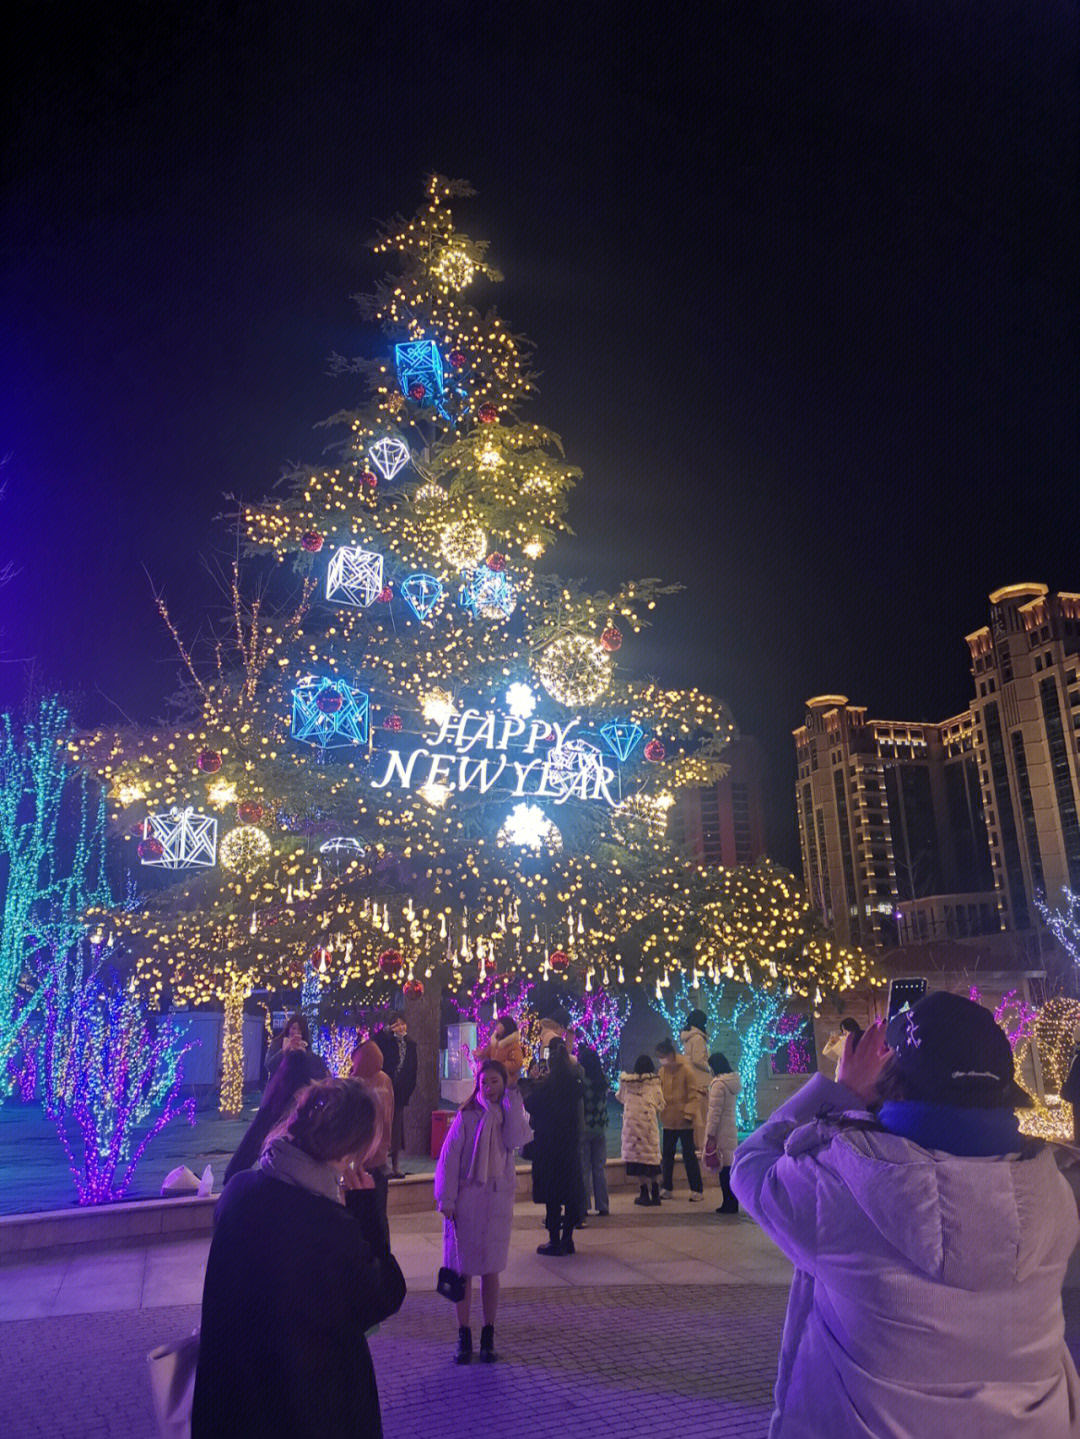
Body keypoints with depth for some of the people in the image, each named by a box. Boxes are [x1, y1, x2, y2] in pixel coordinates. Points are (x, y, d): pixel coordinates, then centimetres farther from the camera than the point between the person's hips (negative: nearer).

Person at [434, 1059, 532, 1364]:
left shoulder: (511, 1113, 4)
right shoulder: (467, 1115, -4)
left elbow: (516, 1140, -16)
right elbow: (449, 1158, -5)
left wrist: (512, 1100, -14)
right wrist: (446, 1199, -9)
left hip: (498, 1199, 2)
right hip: (466, 1198, -2)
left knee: (491, 1270, 9)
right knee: (463, 1270, 6)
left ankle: (488, 1337, 22)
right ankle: (464, 1337, 20)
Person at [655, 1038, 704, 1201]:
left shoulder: (685, 1069, -11)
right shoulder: (662, 1071, 4)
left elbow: (693, 1095, -10)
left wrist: (688, 1114, -16)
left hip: (683, 1121, -5)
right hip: (668, 1120, 5)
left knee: (688, 1154, 1)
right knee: (667, 1155, 12)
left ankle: (697, 1190, 11)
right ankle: (667, 1188, 23)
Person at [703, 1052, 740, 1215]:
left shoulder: (718, 1084, -14)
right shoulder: (733, 1082, 12)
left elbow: (715, 1111, -16)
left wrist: (710, 1134, -14)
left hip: (721, 1132, -8)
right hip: (731, 1130, 8)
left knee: (724, 1167, -4)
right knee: (730, 1166, 11)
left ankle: (728, 1204, -2)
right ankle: (733, 1203, 14)